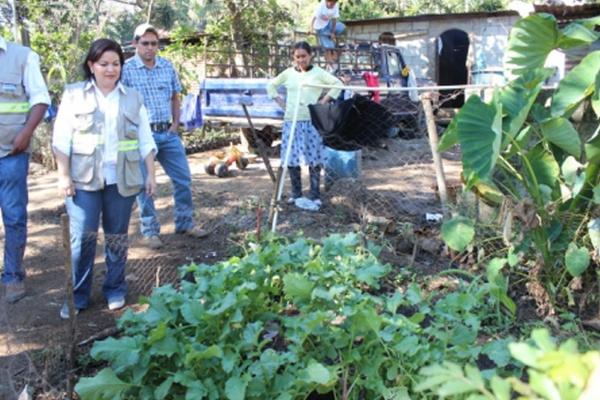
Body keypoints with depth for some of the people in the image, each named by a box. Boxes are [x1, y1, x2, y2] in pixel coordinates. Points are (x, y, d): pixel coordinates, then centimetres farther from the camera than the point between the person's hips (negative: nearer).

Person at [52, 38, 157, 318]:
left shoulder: (133, 98, 10)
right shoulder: (73, 95, 4)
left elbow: (145, 141, 10)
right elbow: (62, 139, 0)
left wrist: (150, 174, 4)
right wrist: (63, 175, -6)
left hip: (123, 180, 2)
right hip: (84, 179, -2)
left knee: (117, 237, 9)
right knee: (82, 237, -3)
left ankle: (115, 289, 22)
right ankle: (77, 295, 9)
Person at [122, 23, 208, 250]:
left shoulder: (168, 67, 7)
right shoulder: (126, 70, -6)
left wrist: (176, 124, 6)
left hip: (168, 133, 5)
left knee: (183, 178, 8)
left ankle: (185, 223, 23)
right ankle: (150, 231, 15)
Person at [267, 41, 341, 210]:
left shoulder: (318, 73, 1)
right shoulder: (288, 73, 9)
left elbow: (338, 84, 1)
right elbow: (271, 86, 21)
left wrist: (323, 101, -6)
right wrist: (281, 102, 9)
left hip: (312, 121, -3)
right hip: (292, 121, 3)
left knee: (314, 159, -2)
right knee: (292, 159, 4)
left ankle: (315, 196, 5)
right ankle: (296, 195, 16)